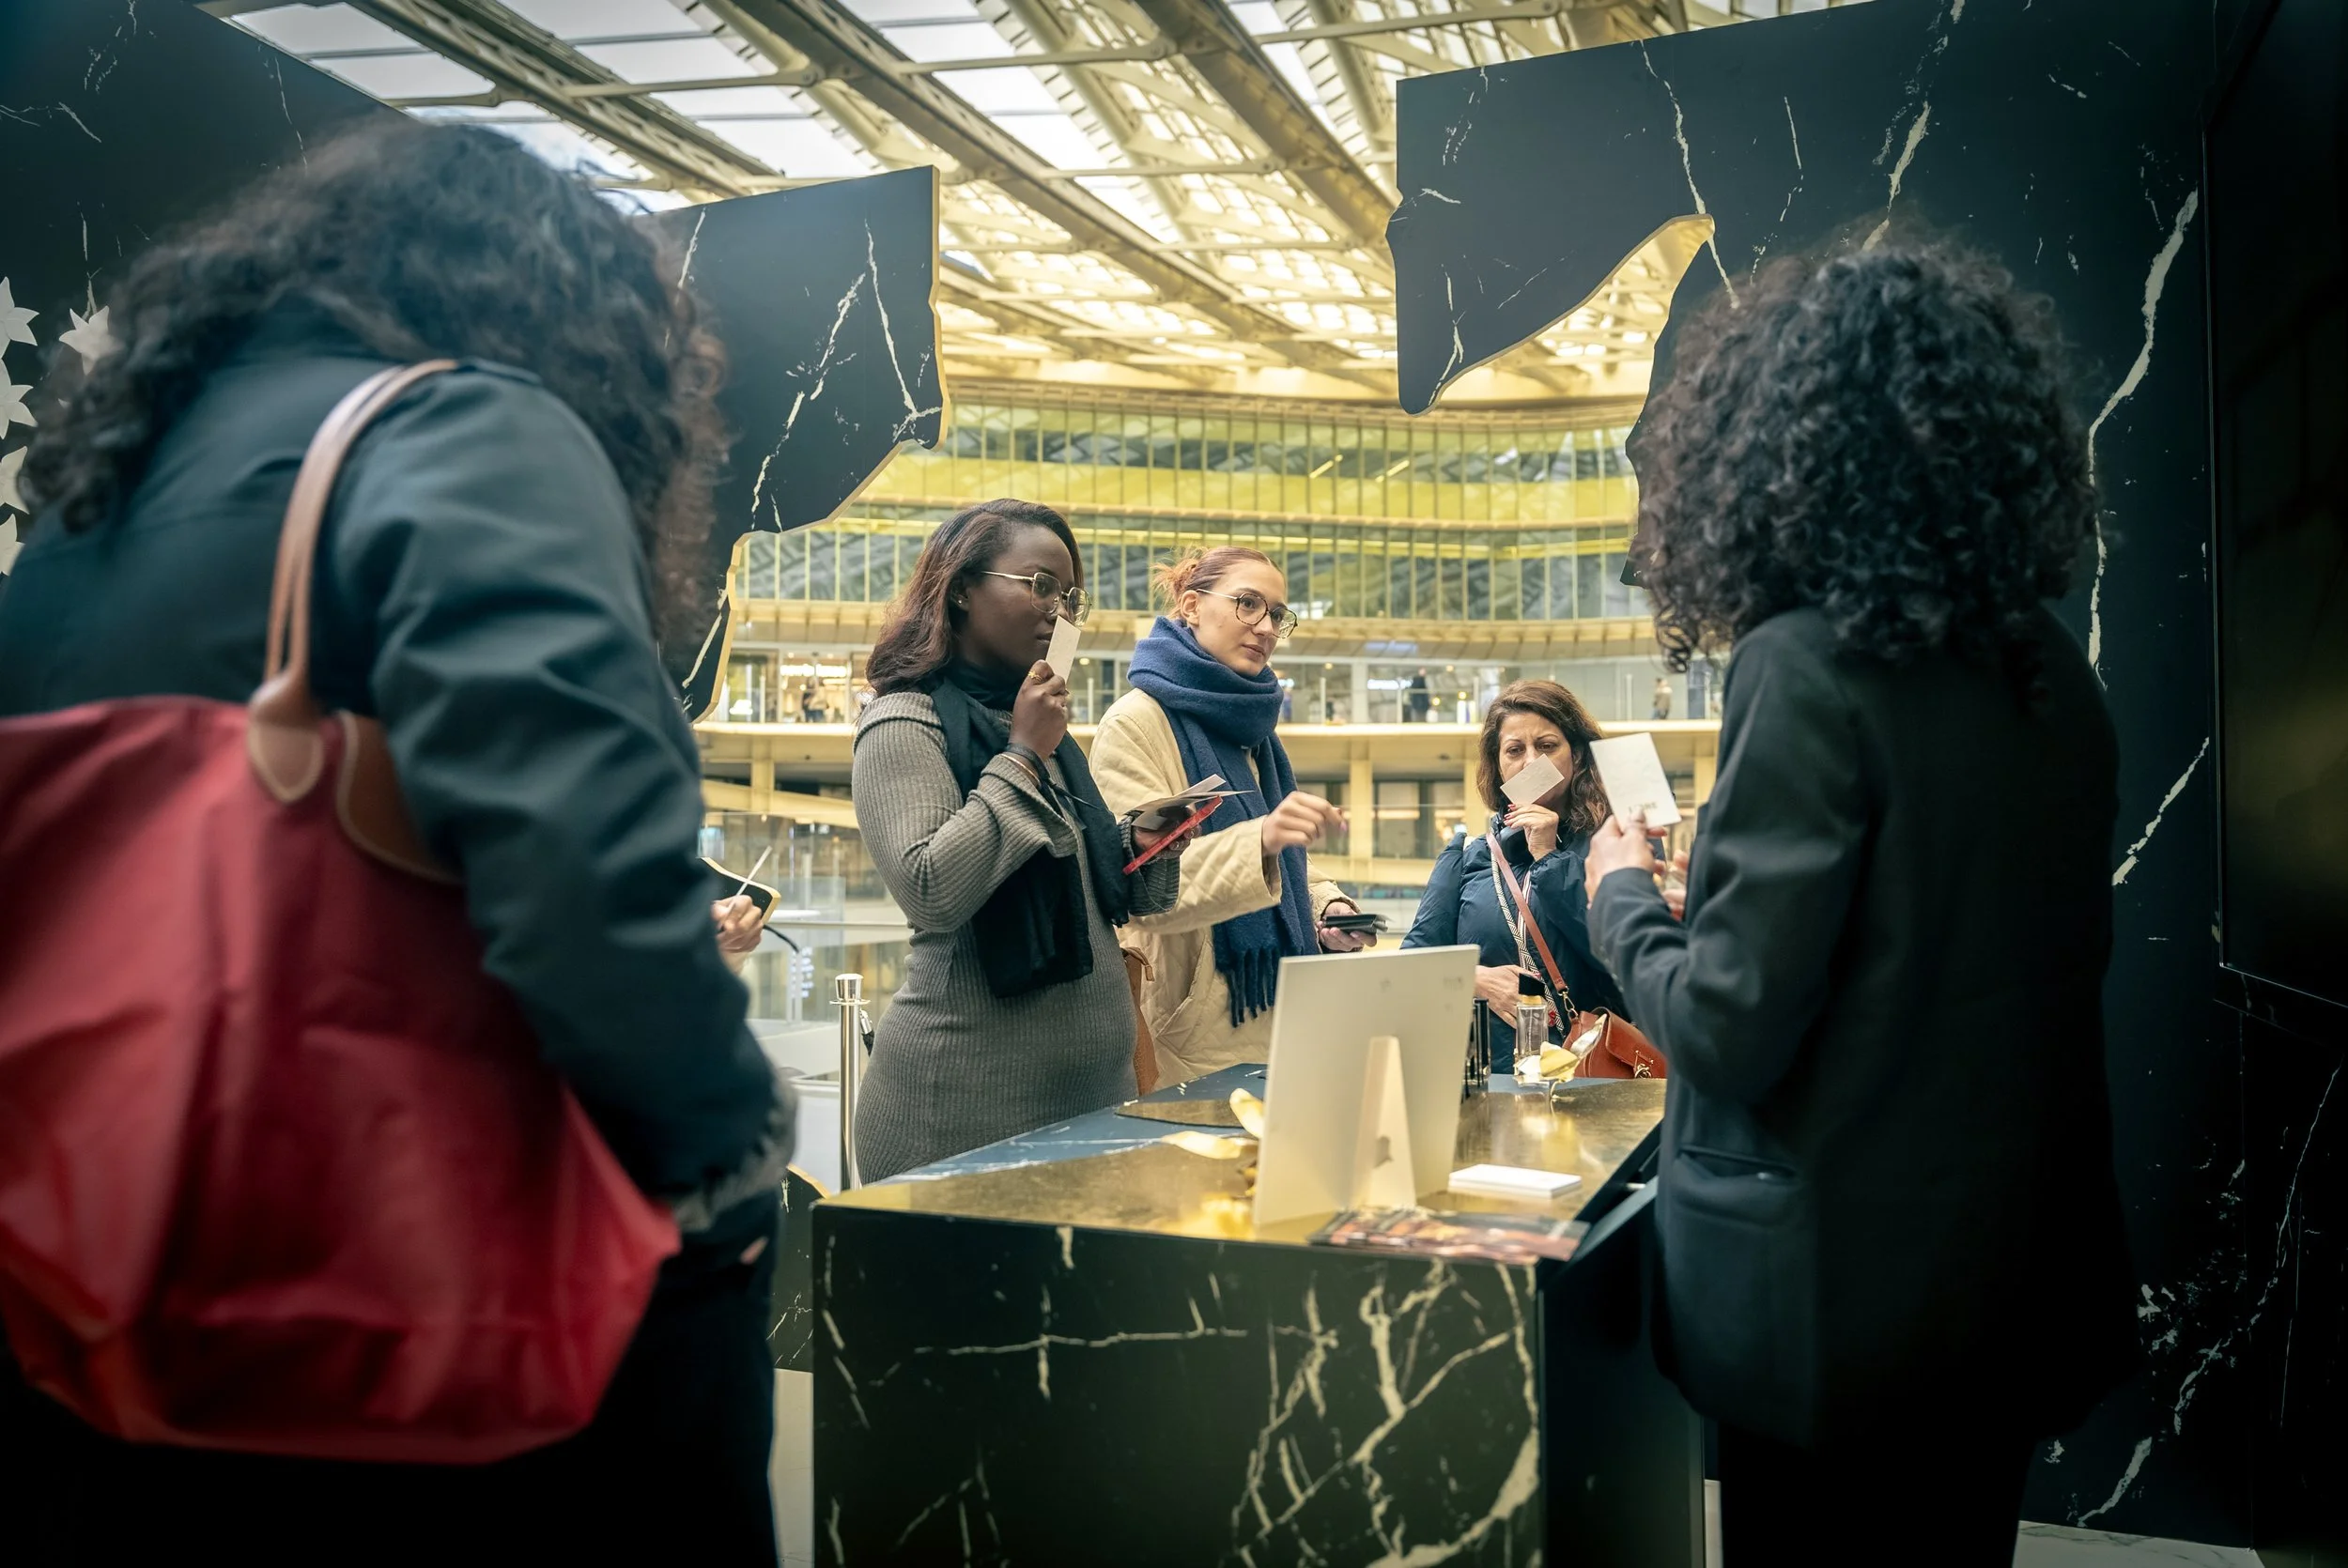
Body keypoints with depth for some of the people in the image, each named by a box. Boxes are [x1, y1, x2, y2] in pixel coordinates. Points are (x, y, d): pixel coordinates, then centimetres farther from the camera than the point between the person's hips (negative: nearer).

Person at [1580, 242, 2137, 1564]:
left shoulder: (1811, 667, -20)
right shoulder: (2055, 673, 2)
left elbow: (1728, 1029, -21)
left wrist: (1623, 897, -1)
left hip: (1846, 1292, -6)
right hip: (2021, 1276, 7)